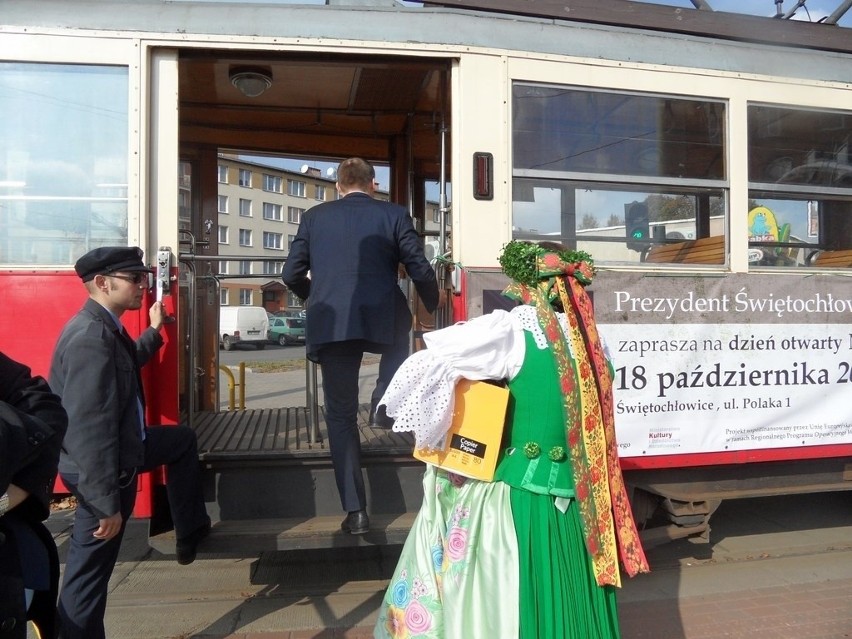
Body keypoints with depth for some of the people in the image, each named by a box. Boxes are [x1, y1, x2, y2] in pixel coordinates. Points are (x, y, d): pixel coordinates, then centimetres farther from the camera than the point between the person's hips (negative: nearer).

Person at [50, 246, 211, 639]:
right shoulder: (90, 337, -29)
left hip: (121, 447, 10)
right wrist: (106, 502, -29)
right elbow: (89, 428, -32)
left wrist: (154, 331, 22)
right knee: (90, 568, 4)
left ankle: (190, 533, 37)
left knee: (183, 441, 28)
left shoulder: (104, 327, 3)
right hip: (103, 467, -10)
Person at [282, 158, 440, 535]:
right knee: (400, 318, 35)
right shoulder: (394, 215, 6)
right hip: (382, 322, -1)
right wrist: (432, 306, 20)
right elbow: (420, 271, 0)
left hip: (330, 326, 2)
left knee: (341, 415, 9)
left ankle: (355, 511, 9)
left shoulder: (315, 216, 11)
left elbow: (291, 274, 10)